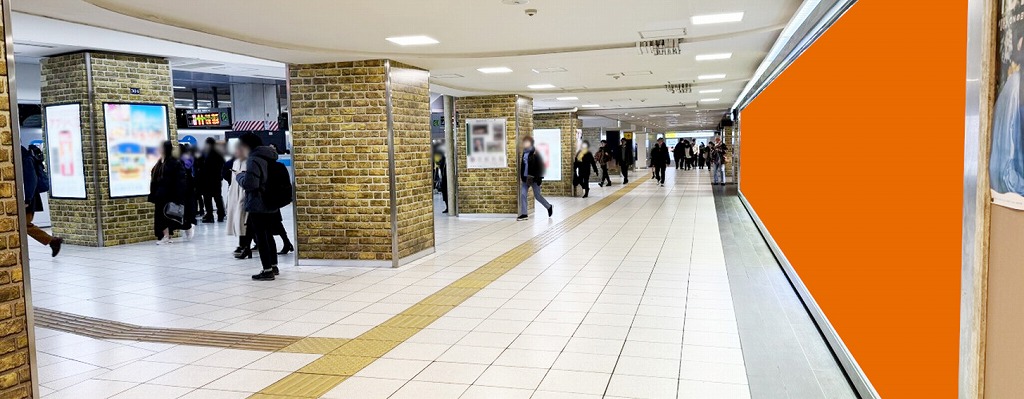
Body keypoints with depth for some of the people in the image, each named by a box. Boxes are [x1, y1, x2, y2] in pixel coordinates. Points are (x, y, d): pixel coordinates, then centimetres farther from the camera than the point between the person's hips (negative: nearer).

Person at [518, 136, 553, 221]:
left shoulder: (535, 153, -11)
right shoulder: (524, 153, 10)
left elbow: (540, 166, -13)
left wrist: (539, 178, -17)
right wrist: (522, 177, 16)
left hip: (534, 179, -7)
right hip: (525, 179, 7)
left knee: (537, 195, 3)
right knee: (522, 195, -2)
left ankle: (549, 207, 26)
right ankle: (524, 214, 1)